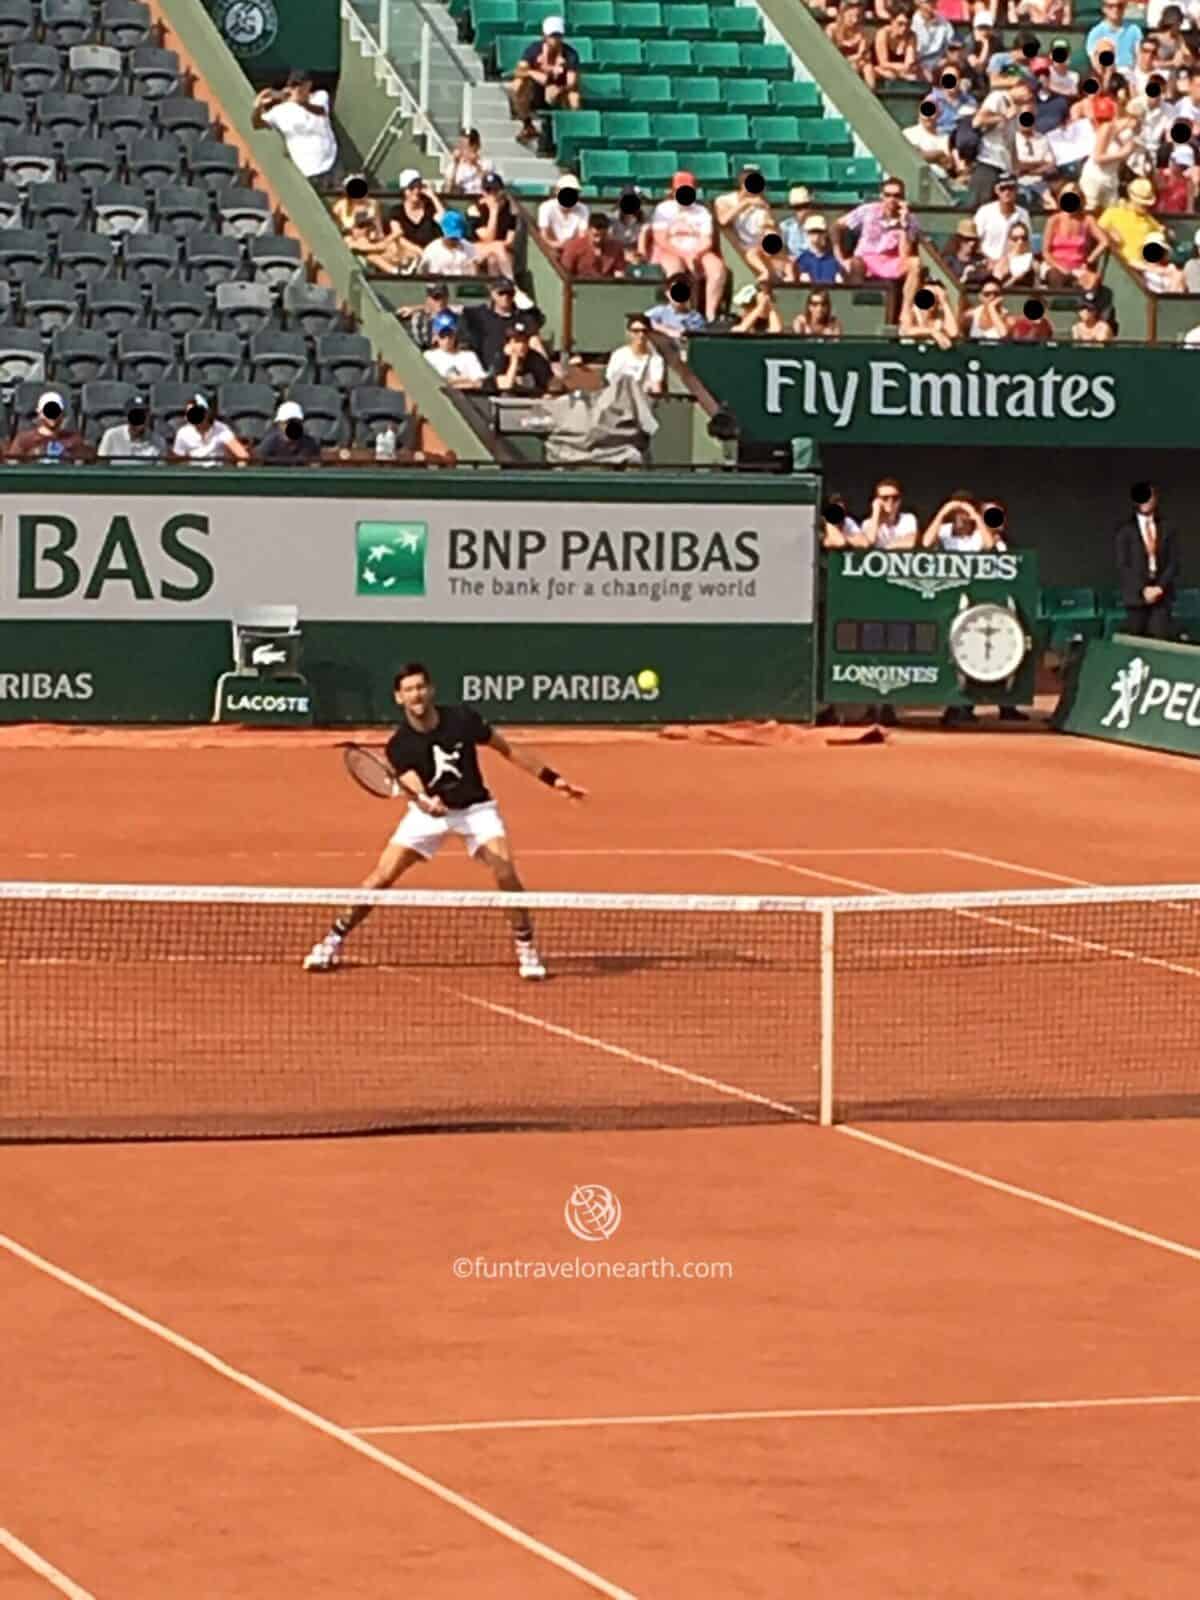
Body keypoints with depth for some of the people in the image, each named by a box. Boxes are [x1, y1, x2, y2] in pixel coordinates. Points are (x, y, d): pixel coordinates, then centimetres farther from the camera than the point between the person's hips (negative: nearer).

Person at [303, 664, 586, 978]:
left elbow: (508, 750, -5)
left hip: (476, 808, 0)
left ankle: (527, 949, -6)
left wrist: (552, 778, -5)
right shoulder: (400, 746, -20)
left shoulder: (462, 719, -18)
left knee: (505, 873, -22)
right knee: (381, 878, -8)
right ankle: (333, 942, 8)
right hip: (429, 812, 0)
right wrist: (426, 802, -56)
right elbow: (414, 790, -31)